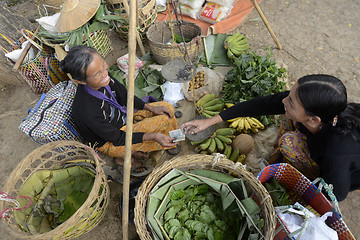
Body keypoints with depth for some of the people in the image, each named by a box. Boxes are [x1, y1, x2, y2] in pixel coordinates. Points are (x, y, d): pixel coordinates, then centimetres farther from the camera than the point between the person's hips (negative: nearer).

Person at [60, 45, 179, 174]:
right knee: (167, 121, -17)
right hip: (110, 142, -7)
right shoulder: (87, 112, -39)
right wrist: (153, 136, -27)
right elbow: (117, 138, -24)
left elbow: (124, 96, 0)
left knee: (167, 108, 5)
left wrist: (151, 108, -5)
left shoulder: (102, 74, -20)